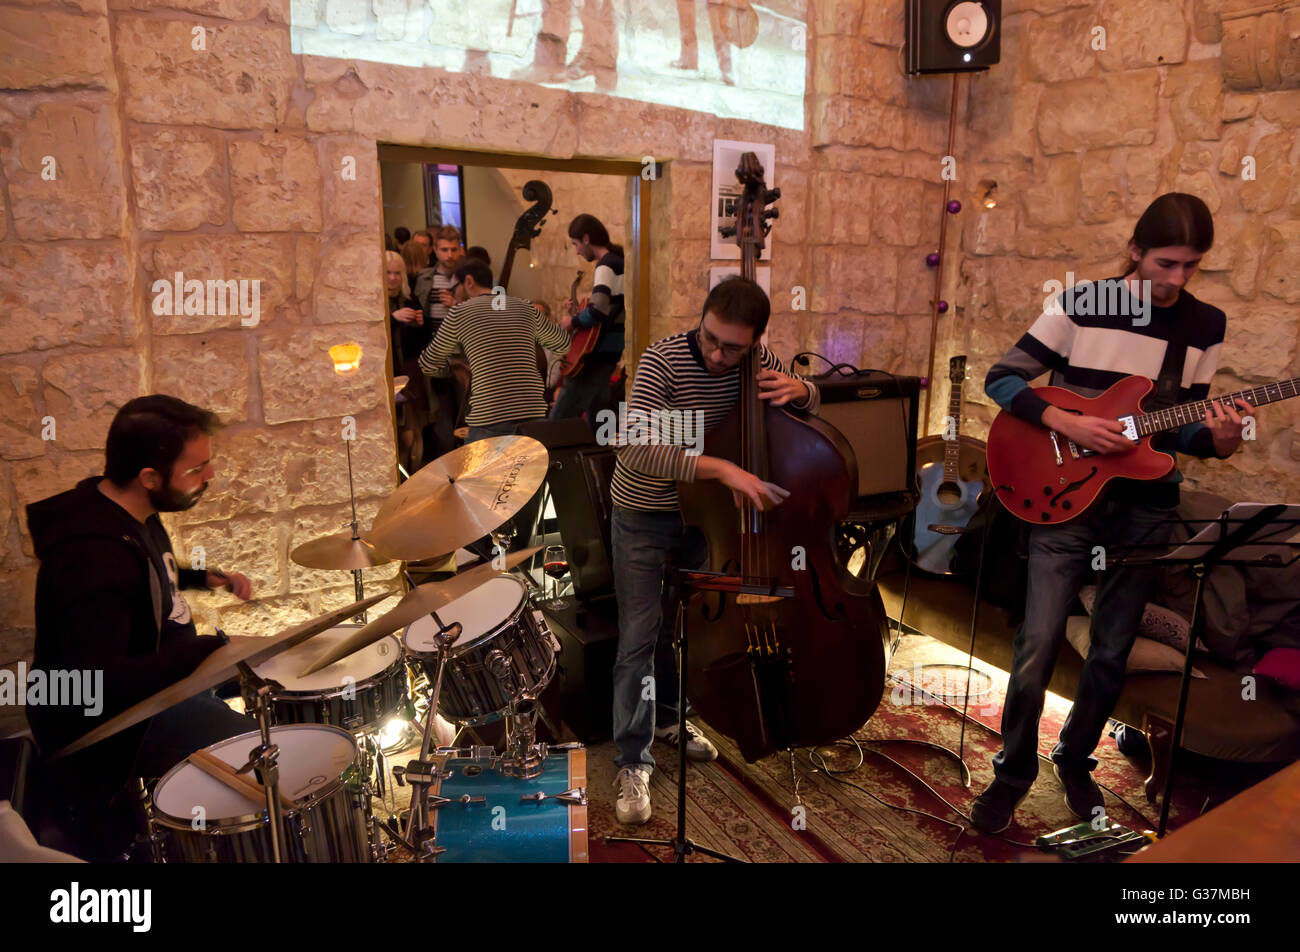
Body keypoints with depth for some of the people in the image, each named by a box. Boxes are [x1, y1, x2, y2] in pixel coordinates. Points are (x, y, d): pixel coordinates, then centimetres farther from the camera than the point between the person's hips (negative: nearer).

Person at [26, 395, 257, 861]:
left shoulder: (133, 513, -2)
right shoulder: (93, 556, -31)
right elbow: (97, 685, -34)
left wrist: (205, 577, 3)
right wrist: (208, 650, -34)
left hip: (162, 671, 9)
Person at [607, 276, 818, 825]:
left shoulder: (757, 361, -10)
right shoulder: (664, 359, -26)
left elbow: (812, 405, 5)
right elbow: (636, 450, -37)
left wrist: (798, 389, -20)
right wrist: (721, 468, -44)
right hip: (643, 517, -5)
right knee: (640, 637, -1)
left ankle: (667, 717, 42)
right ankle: (634, 761, 13)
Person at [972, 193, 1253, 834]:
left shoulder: (1206, 325, 4)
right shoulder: (1083, 303, -6)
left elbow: (1182, 424, 9)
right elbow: (1001, 378, -7)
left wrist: (1216, 440, -13)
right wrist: (1067, 423, -19)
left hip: (1146, 507, 3)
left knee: (1112, 653, 11)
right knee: (1039, 644, -6)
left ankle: (1076, 759, 34)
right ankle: (1014, 768, 16)